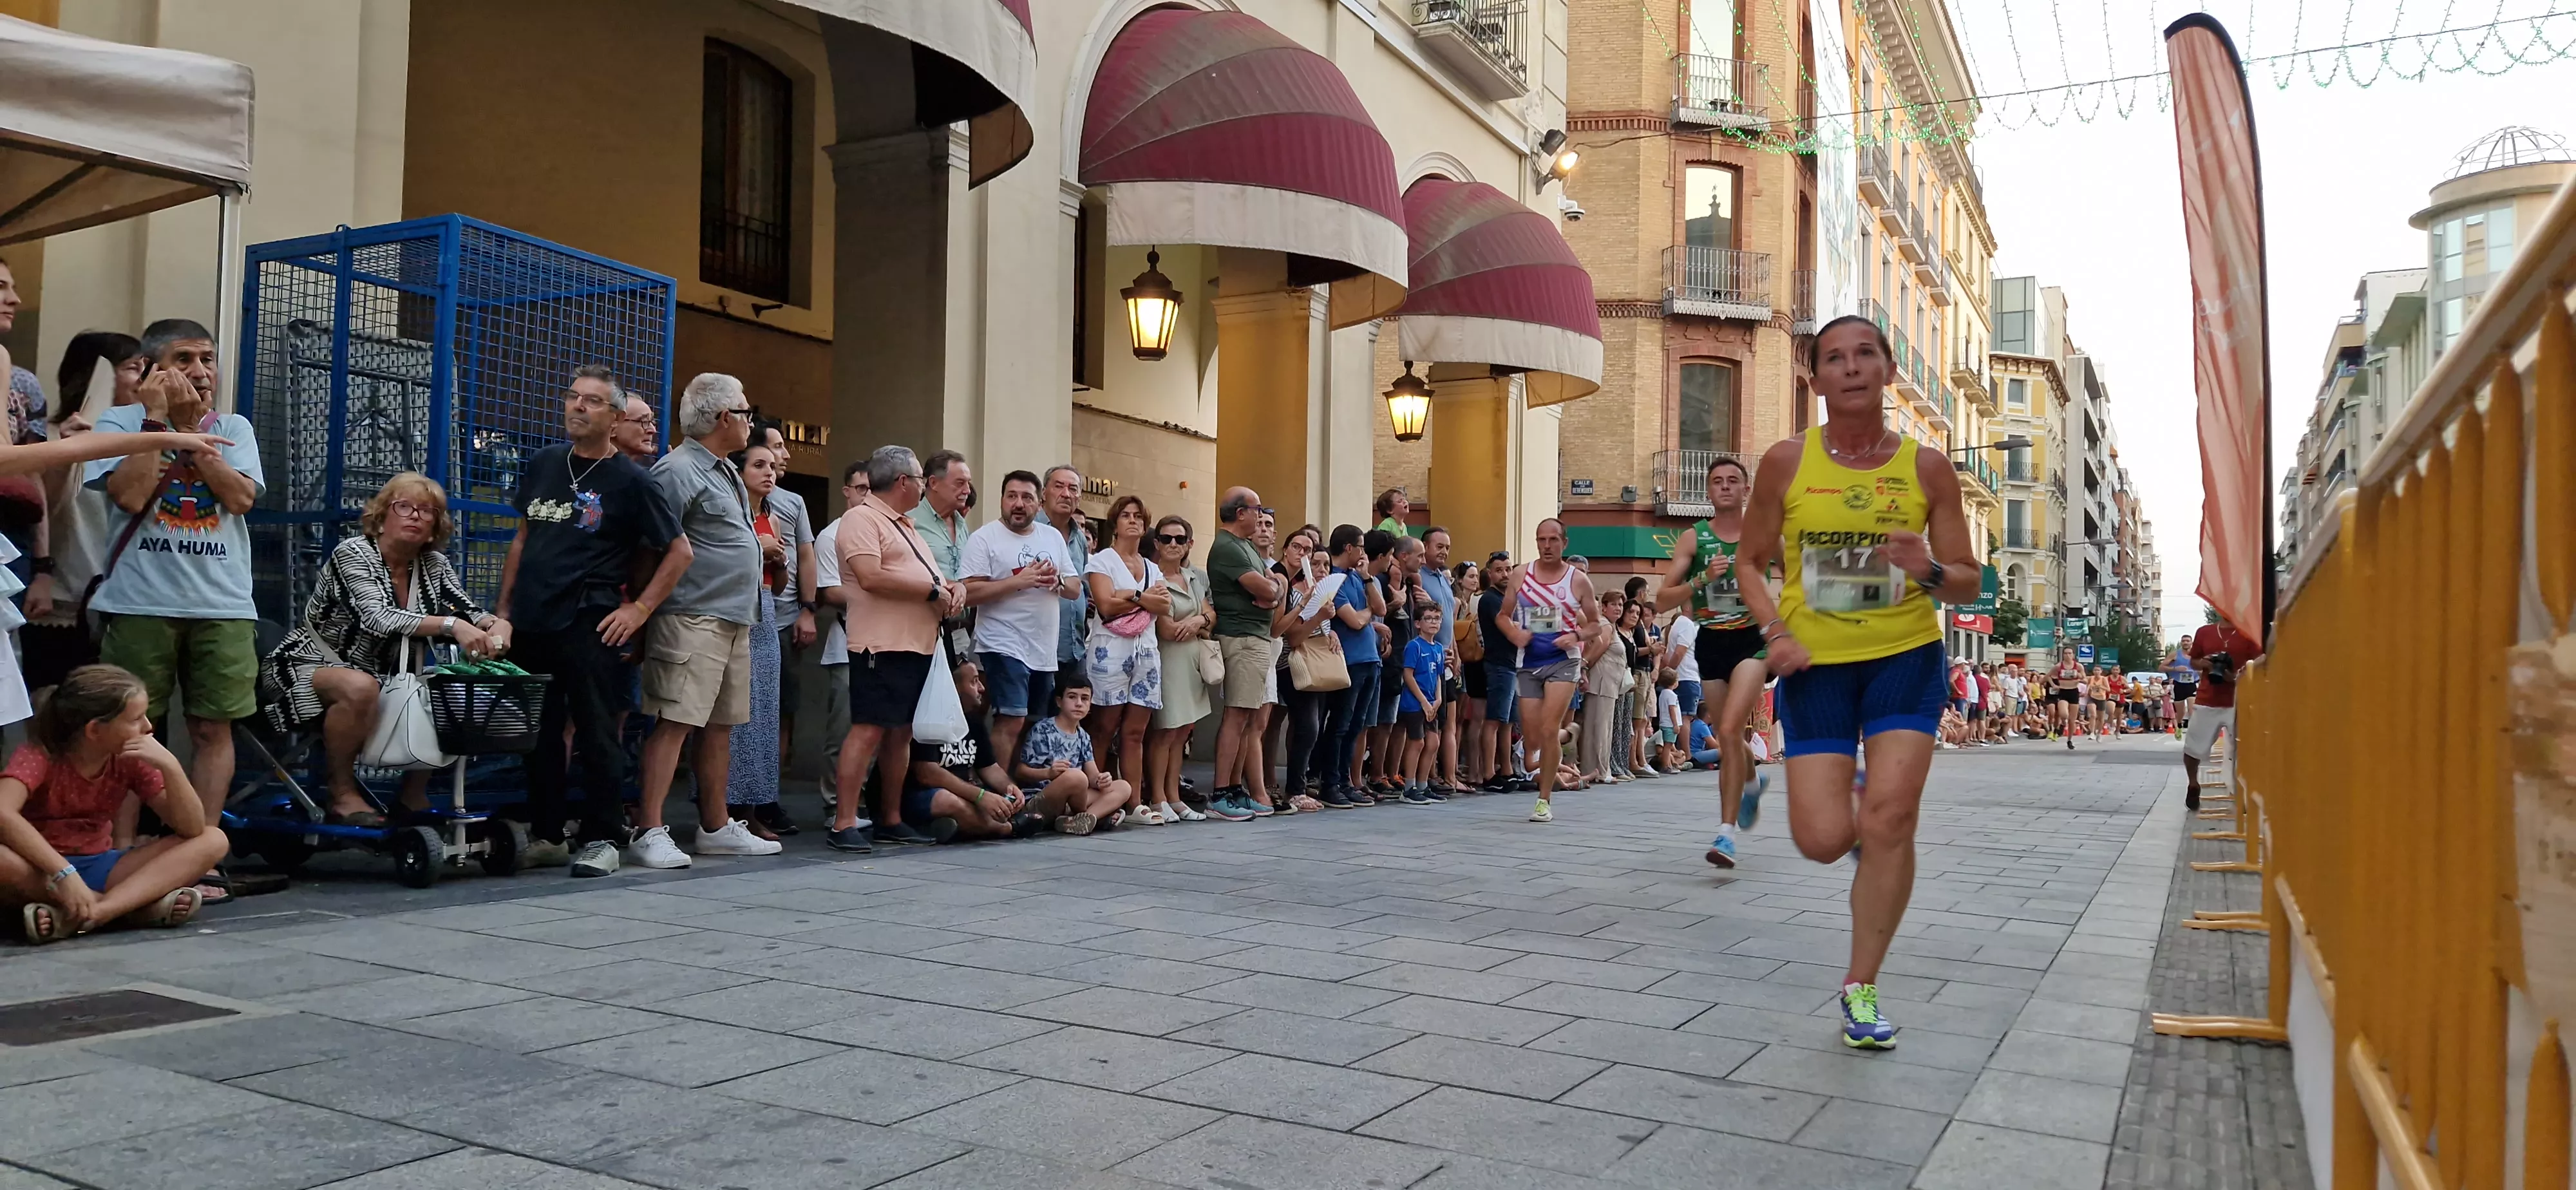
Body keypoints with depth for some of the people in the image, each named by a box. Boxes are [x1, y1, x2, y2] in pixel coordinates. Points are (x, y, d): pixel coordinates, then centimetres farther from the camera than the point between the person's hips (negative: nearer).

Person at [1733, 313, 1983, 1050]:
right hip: (1816, 663, 0)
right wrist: (1775, 632, -11)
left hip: (1906, 657, 0)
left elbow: (1969, 582, 4)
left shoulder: (1926, 467, -2)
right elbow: (1750, 561, 6)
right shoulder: (1786, 462, -4)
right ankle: (1862, 814, 34)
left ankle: (1861, 987, 7)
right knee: (1824, 839, -6)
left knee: (1889, 818, -11)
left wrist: (1931, 572, -19)